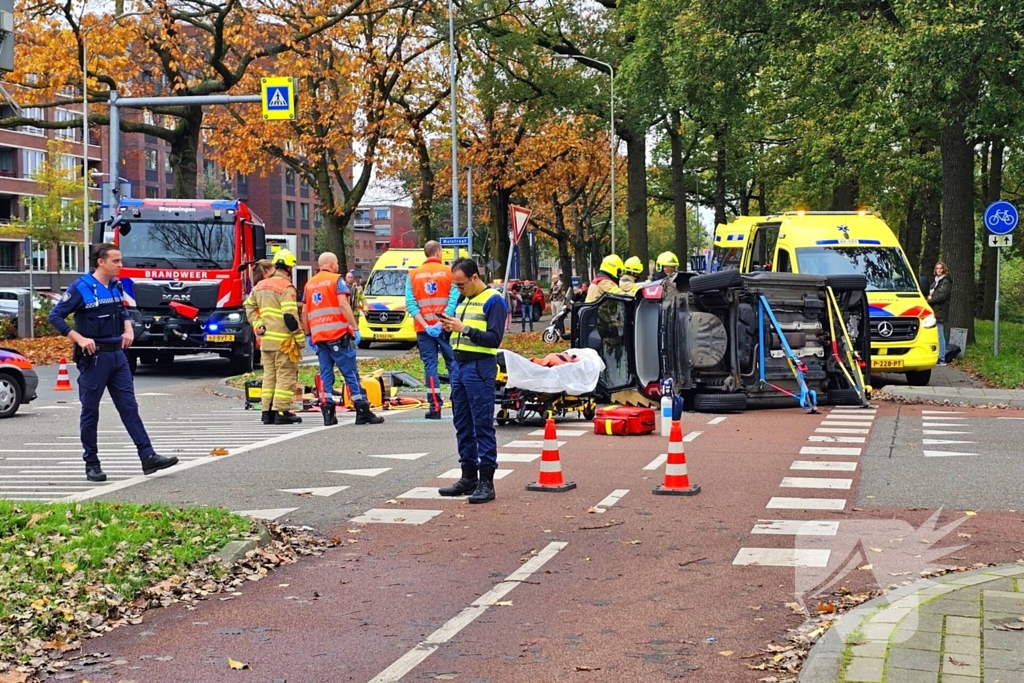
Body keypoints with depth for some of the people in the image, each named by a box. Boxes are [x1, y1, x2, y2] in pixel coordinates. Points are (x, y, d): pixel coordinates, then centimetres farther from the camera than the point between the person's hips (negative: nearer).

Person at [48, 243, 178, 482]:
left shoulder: (116, 286, 8)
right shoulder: (81, 288, -11)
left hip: (118, 355, 6)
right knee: (90, 412, 5)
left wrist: (128, 330, 8)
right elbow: (55, 316, -12)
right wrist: (79, 339, -19)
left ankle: (148, 457, 1)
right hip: (93, 357, -6)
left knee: (130, 408, 3)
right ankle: (91, 463, 13)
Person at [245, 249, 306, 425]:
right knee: (286, 375, -2)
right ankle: (281, 412, -5)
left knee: (269, 375, 13)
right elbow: (290, 316, -18)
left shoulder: (261, 285, 13)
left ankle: (267, 411, 15)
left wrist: (257, 325, 13)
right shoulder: (286, 287, -13)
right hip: (283, 341, -8)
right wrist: (300, 338, -12)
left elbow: (249, 306, 19)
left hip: (265, 339, 8)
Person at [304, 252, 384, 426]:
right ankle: (362, 412, -3)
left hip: (318, 336, 5)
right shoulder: (337, 280, -1)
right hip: (338, 334, -5)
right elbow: (343, 305, -12)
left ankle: (328, 413, 0)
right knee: (350, 373, -3)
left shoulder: (309, 284, 16)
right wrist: (355, 328, -12)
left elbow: (304, 312, 15)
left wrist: (308, 334, 22)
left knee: (325, 374, 6)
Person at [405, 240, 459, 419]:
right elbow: (454, 299, -11)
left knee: (430, 365, 4)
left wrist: (425, 325, -8)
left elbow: (410, 304, -2)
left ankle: (435, 407, 1)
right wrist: (441, 322, -15)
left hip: (424, 329, 2)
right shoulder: (449, 272, -1)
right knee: (453, 363, 7)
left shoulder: (413, 275, 5)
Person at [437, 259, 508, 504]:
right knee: (462, 424, 11)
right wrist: (449, 327, 4)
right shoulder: (463, 300, 18)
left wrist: (464, 328, -20)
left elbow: (494, 339, -16)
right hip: (459, 365, 9)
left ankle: (486, 481, -5)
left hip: (480, 367, -9)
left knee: (483, 425, -6)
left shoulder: (493, 300, -7)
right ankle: (469, 476, 19)